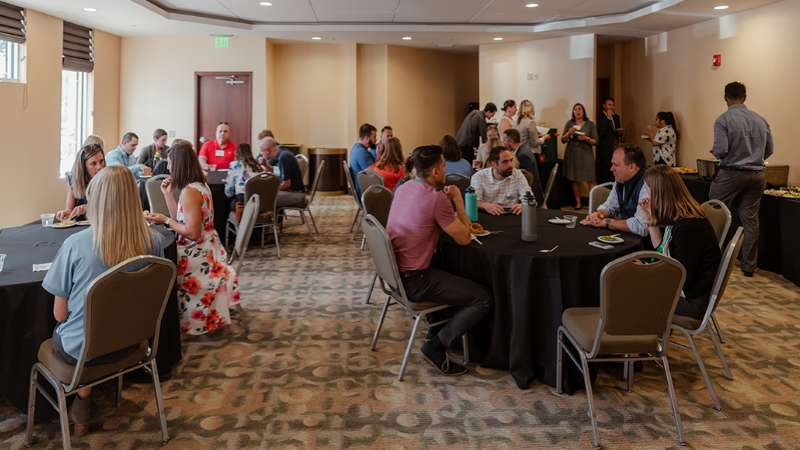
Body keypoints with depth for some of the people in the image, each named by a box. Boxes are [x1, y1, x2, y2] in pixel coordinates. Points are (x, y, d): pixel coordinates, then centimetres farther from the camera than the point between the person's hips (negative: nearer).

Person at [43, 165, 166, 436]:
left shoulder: (75, 245, -24)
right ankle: (83, 402, 29)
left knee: (59, 334, 30)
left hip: (80, 350, -3)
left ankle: (83, 399, 32)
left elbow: (60, 315, -13)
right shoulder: (154, 242, -15)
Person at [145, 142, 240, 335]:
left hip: (196, 256, -9)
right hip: (205, 252, 9)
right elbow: (181, 220, 12)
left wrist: (165, 220, -14)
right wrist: (168, 193, 11)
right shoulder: (199, 185, 9)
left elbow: (192, 232, -24)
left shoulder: (189, 191, -21)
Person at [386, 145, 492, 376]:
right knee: (483, 299, -5)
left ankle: (437, 328, 33)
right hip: (413, 280, -9)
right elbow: (464, 238, -13)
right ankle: (436, 346, 0)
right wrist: (458, 201, -3)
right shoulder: (436, 198, -21)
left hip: (395, 271, 9)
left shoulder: (403, 188, 4)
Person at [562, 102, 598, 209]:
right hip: (572, 154, 2)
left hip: (586, 154, -2)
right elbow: (563, 140, 7)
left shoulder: (590, 124, 4)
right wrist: (569, 133, -12)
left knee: (590, 180, -8)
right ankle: (578, 202, 11)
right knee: (575, 180, 3)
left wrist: (586, 138, -15)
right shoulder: (569, 123, 7)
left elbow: (595, 141, 3)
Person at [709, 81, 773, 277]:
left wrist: (715, 152, 5)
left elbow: (720, 150, -17)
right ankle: (749, 266, 13)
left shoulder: (723, 120, -10)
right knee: (750, 220, 7)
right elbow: (769, 151, 10)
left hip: (731, 174, -5)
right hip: (757, 175, 5)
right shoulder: (761, 120, 6)